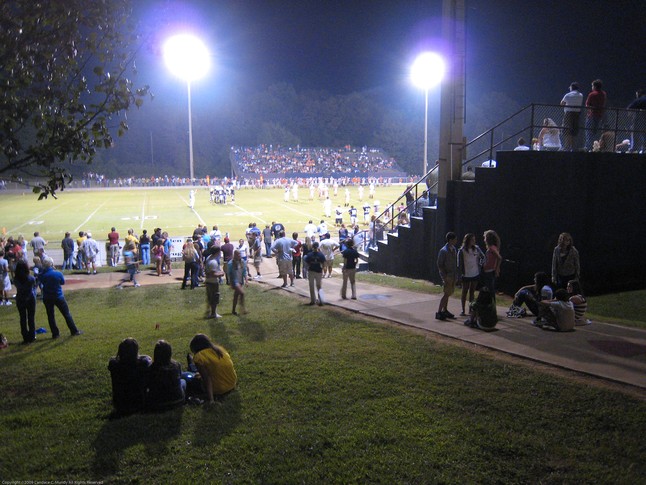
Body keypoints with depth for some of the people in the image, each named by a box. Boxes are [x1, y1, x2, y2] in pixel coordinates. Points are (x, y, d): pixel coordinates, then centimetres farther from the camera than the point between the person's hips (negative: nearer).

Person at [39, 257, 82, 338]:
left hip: (47, 298, 2)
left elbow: (41, 282, 6)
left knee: (50, 315, 13)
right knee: (66, 314, 9)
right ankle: (74, 331, 14)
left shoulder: (41, 275, -13)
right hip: (58, 297, -1)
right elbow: (63, 282, -1)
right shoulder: (58, 274, -16)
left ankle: (55, 333, 16)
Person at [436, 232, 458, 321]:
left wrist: (456, 273, 11)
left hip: (453, 275, 8)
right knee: (446, 294, -10)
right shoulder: (443, 251, -16)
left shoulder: (453, 249, 8)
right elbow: (439, 265, -14)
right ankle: (439, 312, -6)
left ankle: (445, 310, 22)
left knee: (448, 294, 13)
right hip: (447, 275, -8)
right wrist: (445, 277, -17)